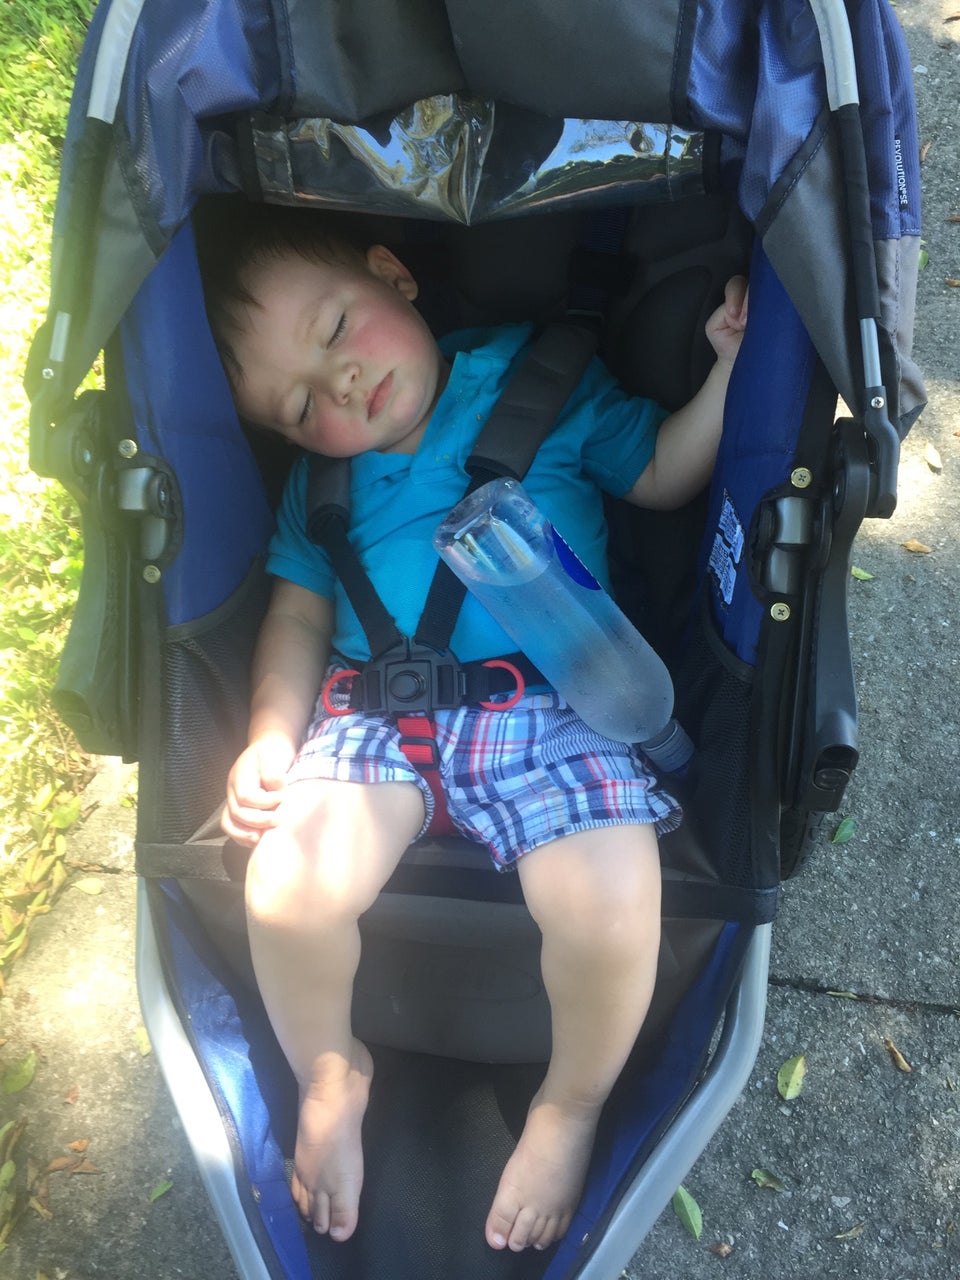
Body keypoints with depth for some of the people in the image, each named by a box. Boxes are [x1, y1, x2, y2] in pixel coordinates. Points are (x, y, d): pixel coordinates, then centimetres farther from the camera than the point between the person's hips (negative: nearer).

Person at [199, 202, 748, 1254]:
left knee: (612, 912, -27)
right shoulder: (321, 482, 15)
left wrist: (727, 367, 0)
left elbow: (662, 475, 15)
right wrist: (271, 736, 0)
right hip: (380, 706, 2)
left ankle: (570, 1103, 10)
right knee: (286, 892, -25)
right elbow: (299, 618, 16)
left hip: (549, 704, -1)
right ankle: (328, 1073, 13)